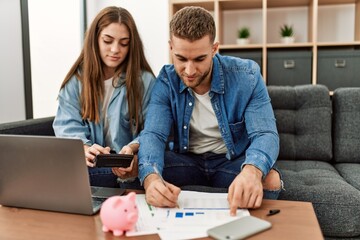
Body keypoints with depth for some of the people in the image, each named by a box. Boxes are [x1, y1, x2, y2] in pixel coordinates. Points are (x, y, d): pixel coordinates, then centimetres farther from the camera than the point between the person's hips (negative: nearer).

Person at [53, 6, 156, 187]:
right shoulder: (76, 79, 6)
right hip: (88, 163, 2)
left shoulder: (145, 80, 1)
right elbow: (68, 126, -2)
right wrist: (84, 149, -25)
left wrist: (132, 149, -26)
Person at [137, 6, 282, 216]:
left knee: (270, 179, -31)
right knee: (138, 170, -23)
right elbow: (153, 134, -21)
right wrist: (151, 178, -45)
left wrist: (251, 171, -48)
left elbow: (265, 134, -23)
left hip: (234, 161, -1)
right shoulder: (166, 81, -11)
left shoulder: (247, 76, -16)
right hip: (186, 161, 2)